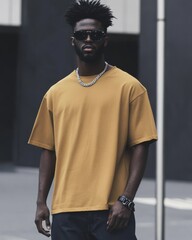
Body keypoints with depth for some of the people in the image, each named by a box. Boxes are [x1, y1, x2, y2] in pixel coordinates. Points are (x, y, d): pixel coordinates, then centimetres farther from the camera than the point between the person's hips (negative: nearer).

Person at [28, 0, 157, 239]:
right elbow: (48, 151, 13)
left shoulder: (129, 87, 0)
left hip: (111, 210, -3)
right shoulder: (56, 93, 10)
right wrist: (41, 201, 5)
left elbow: (140, 147, -3)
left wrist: (126, 200, -12)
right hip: (65, 211, 3)